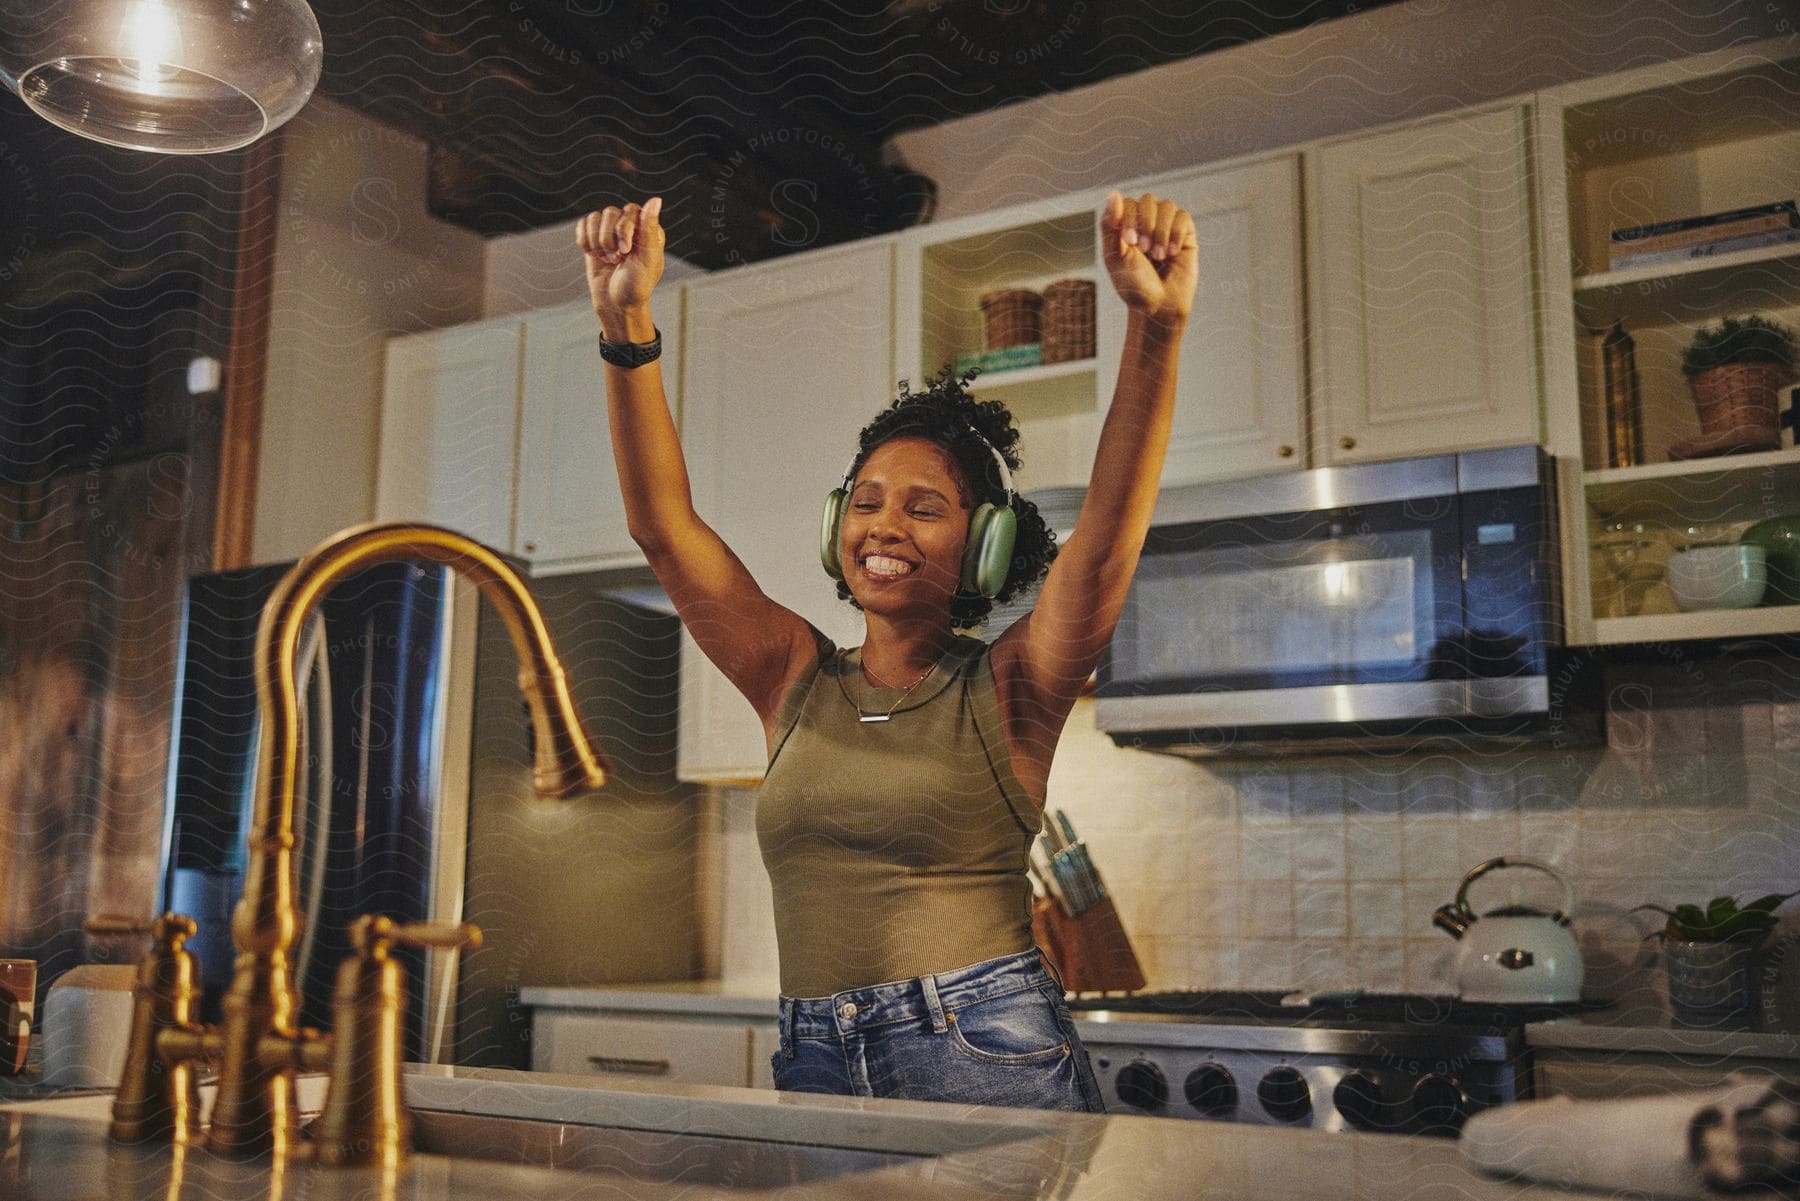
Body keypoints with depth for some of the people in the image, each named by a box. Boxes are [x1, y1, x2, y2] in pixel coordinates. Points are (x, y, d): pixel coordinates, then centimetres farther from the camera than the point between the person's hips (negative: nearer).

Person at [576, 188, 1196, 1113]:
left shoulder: (1007, 688, 0)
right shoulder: (796, 680, 9)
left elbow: (1108, 530, -15)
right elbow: (662, 524, 2)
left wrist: (1156, 327, -29)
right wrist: (626, 328, -10)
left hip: (990, 1056, -3)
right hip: (816, 1068, 3)